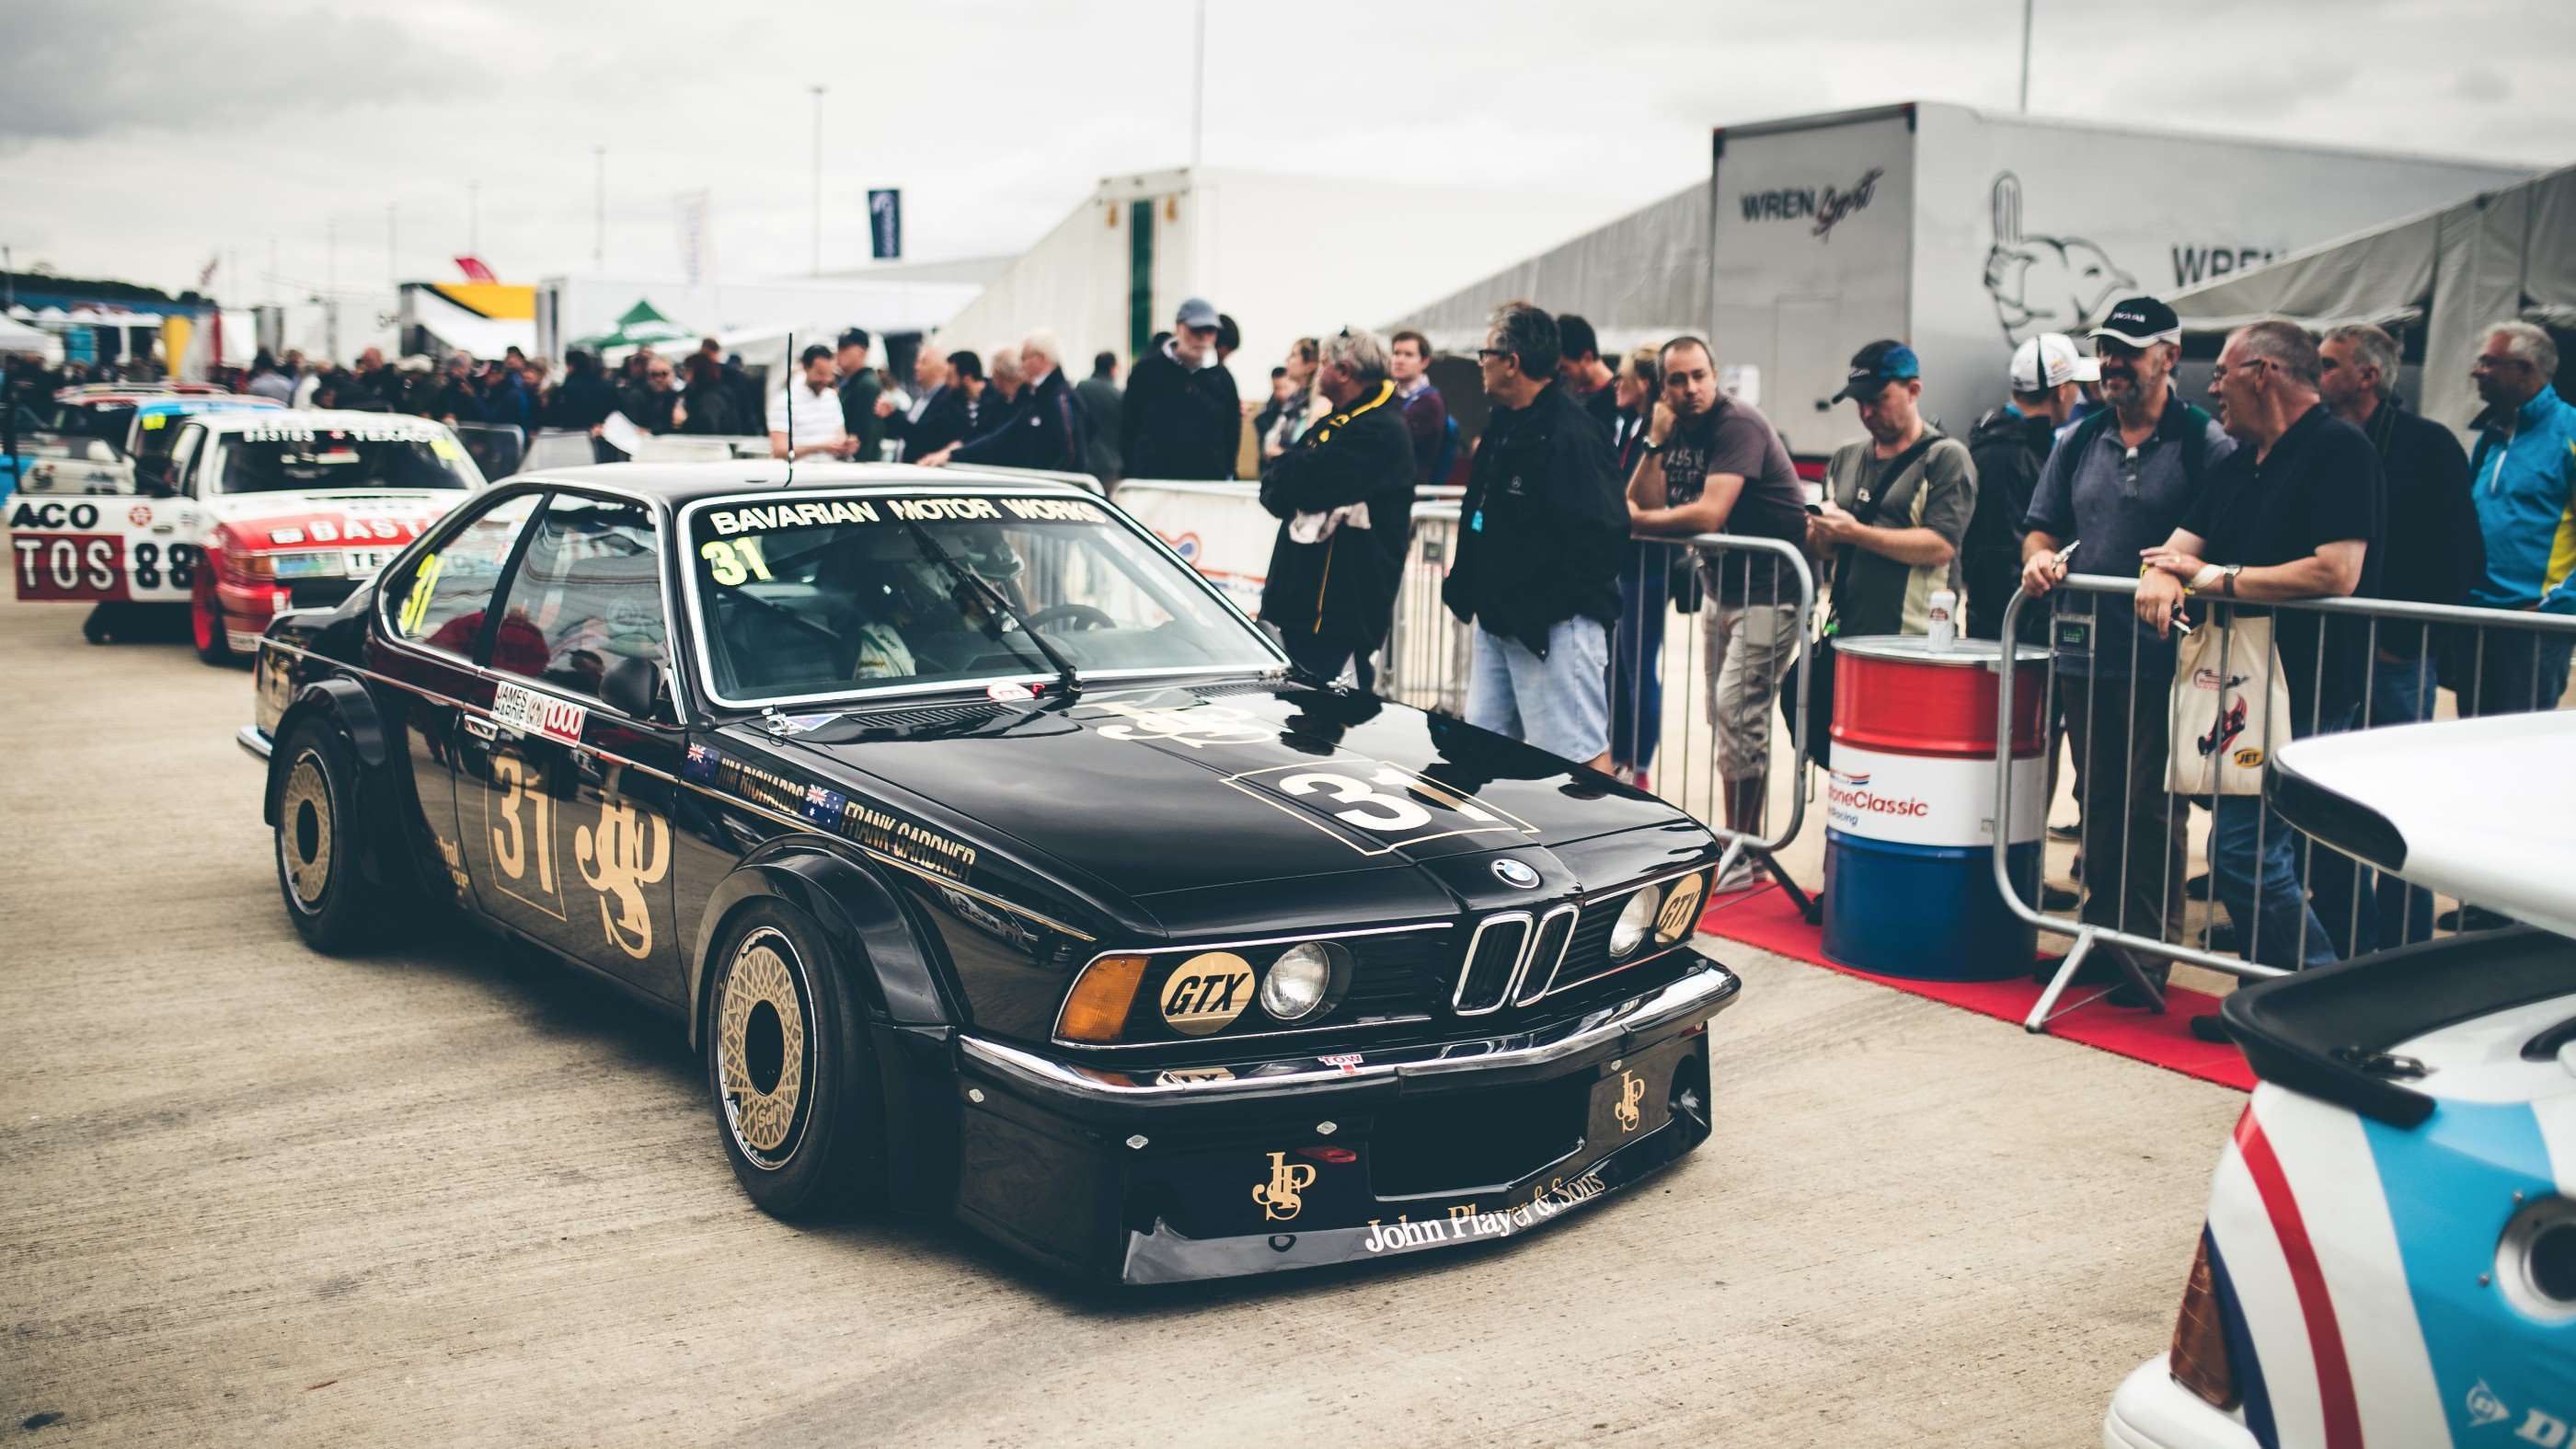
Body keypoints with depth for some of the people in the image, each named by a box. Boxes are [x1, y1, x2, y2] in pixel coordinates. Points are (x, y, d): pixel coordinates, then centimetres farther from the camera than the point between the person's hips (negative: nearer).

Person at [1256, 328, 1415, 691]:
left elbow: (1303, 484, -24)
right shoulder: (1333, 422, 19)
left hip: (1342, 605, -10)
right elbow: (1273, 496, 15)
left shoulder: (1380, 432, -15)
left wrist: (1280, 469, -2)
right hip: (1301, 594, 10)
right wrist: (1288, 471, -8)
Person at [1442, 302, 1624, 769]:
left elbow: (1603, 532, -23)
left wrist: (1550, 607, -21)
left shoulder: (1570, 433, -18)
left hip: (1553, 626, -10)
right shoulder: (1505, 425, 13)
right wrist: (1466, 575, 15)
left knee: (1580, 755, -6)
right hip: (1499, 619, 10)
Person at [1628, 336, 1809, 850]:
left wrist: (1635, 520, -16)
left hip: (1770, 589, -9)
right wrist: (1655, 442, -13)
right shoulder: (1675, 428, 6)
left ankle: (1740, 858, -7)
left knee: (1738, 710, -14)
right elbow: (1644, 504, -2)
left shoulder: (1737, 424, -18)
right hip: (1722, 586, 9)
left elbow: (1709, 514, -28)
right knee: (1723, 715, 12)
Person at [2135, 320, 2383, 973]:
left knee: (2242, 853, -13)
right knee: (2262, 856, 12)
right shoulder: (2239, 464, 17)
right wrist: (2162, 573, -11)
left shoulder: (2339, 449, -11)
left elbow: (2335, 574, -22)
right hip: (2244, 688, 9)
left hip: (2306, 693, -9)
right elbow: (2183, 545, 15)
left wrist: (2215, 577, -15)